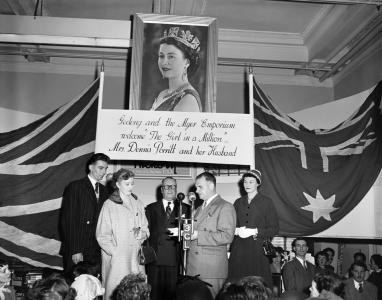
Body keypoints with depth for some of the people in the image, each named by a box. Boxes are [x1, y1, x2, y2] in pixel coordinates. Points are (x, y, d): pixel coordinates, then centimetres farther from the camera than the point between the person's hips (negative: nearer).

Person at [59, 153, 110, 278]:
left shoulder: (103, 190, 14)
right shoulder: (75, 187, -4)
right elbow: (68, 221, -9)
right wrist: (75, 250, -14)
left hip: (96, 251, 5)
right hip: (77, 250, -5)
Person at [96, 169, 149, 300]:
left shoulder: (138, 204, 12)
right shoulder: (109, 205, -3)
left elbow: (145, 228, 15)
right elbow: (102, 235, -5)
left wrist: (142, 233, -6)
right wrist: (114, 252, -12)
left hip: (136, 257, 4)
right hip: (117, 259, -4)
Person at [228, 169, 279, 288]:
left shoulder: (266, 202, 2)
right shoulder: (238, 202, 14)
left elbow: (274, 229, -2)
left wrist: (254, 231, -13)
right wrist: (237, 230, -6)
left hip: (258, 248, -3)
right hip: (239, 249, 3)